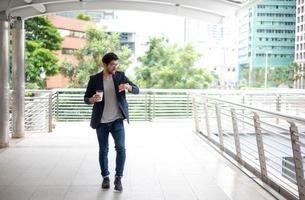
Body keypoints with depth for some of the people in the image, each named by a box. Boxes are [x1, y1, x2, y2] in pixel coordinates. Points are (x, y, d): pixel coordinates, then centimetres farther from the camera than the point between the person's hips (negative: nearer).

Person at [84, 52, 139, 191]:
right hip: (101, 122, 0)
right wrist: (93, 99, -22)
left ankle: (118, 178, 1)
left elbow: (137, 90, -1)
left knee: (120, 148, -12)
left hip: (117, 120, 0)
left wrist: (128, 87, -24)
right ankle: (105, 177, 24)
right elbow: (86, 98, 2)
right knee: (103, 150, 8)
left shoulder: (120, 76, 1)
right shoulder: (94, 79, -2)